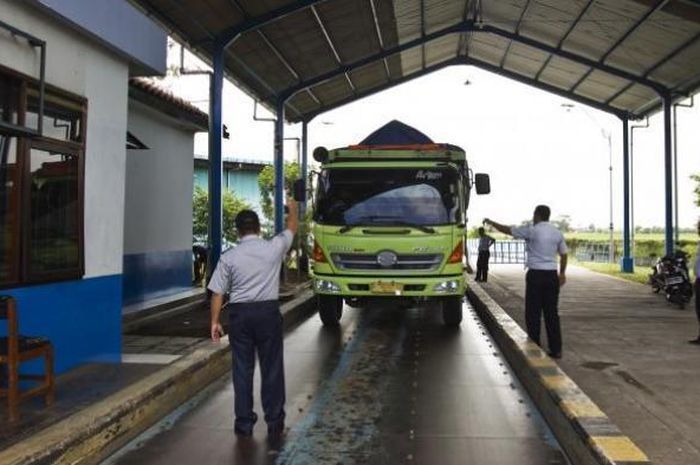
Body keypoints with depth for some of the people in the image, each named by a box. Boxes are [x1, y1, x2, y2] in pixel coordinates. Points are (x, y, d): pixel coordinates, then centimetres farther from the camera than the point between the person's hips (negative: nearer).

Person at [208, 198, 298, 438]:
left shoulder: (229, 257, -3)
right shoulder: (274, 248, -3)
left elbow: (218, 293, -3)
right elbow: (292, 228, 16)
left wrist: (215, 321, 6)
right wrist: (293, 208, 35)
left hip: (239, 313, 0)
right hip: (268, 311, 0)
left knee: (242, 369, 9)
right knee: (271, 369, 7)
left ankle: (244, 422, 15)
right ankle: (274, 423, 13)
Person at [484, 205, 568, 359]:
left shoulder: (531, 230, -6)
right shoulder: (557, 233, 9)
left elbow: (508, 230, 1)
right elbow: (564, 255, 15)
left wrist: (491, 222, 16)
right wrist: (562, 273, 28)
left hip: (536, 274, -5)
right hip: (552, 275, 5)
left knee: (533, 313, 2)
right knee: (551, 313, 9)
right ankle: (556, 350, 10)